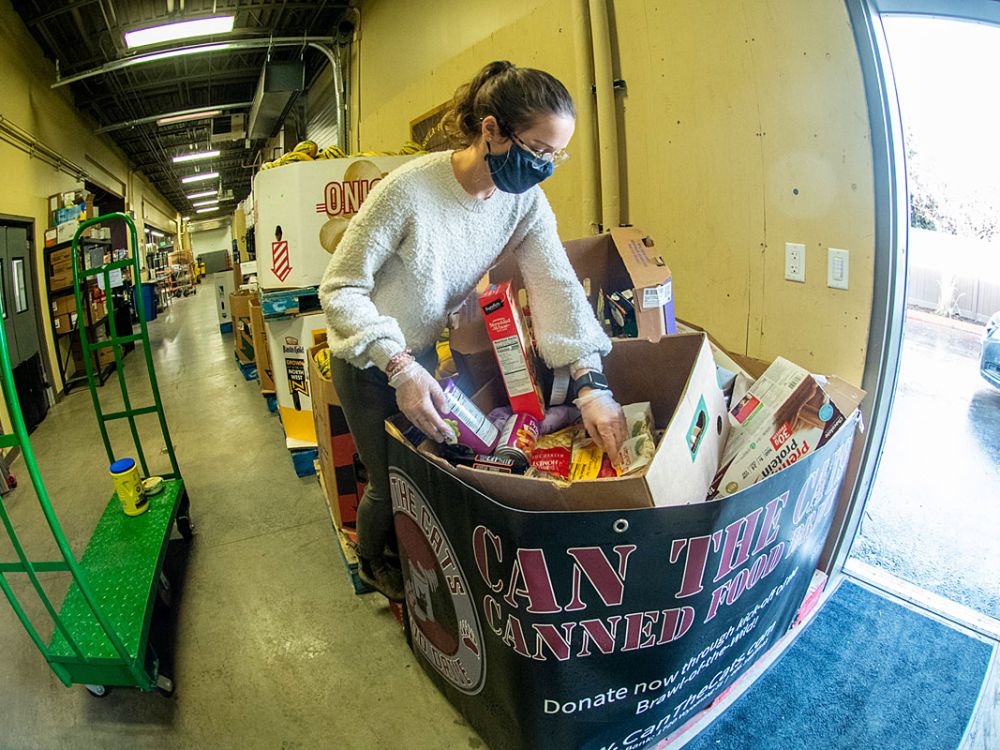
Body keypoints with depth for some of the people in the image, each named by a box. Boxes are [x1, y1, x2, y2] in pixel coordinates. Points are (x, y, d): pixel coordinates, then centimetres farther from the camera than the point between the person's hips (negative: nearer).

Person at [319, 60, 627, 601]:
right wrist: (399, 366, -37)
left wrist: (591, 382, -31)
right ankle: (371, 562, 40)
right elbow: (339, 290, -25)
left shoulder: (526, 201, -13)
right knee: (390, 481, 7)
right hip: (368, 361, -5)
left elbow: (557, 286, -20)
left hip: (425, 355, 5)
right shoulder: (409, 190, -29)